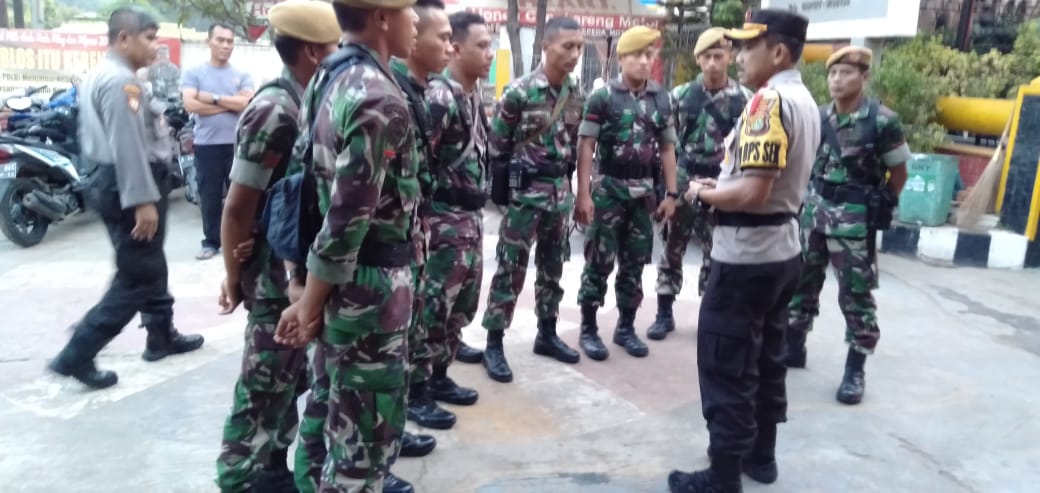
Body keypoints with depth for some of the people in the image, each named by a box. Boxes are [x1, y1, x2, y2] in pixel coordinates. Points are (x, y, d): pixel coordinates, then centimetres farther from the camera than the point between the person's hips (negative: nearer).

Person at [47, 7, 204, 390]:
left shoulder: (98, 76, 16)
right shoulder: (121, 80, -18)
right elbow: (128, 146, -25)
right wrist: (143, 200, -26)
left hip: (110, 181, 11)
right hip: (128, 187, -11)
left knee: (151, 268, 20)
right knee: (136, 278, -4)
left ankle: (162, 337, 32)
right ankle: (76, 355, -1)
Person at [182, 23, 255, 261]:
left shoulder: (243, 75, 7)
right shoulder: (193, 73, 4)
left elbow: (248, 103, -9)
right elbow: (191, 105, -10)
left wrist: (214, 98, -11)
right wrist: (232, 103, -10)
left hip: (237, 144, 1)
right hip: (207, 145, 0)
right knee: (209, 196, 6)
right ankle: (211, 241, 16)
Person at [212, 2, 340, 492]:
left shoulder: (301, 104, 9)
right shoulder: (274, 110, -20)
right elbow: (238, 206, -19)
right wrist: (234, 276, -10)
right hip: (277, 273, -9)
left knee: (291, 377, 18)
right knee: (265, 384, 3)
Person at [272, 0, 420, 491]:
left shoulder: (327, 77, 7)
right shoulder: (380, 98, -22)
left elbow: (309, 172, 11)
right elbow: (349, 215, -23)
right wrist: (309, 304, -13)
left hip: (344, 274, 10)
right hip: (373, 281, -10)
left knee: (352, 408, 27)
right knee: (368, 421, 5)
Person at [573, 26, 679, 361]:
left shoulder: (662, 99, 8)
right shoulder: (602, 97, -6)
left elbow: (667, 149, 11)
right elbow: (585, 147, -8)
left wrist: (671, 193, 6)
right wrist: (583, 194, -14)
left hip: (644, 192, 4)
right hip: (608, 190, -4)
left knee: (634, 263, 10)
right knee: (599, 262, 0)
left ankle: (626, 327, 22)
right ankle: (588, 328, 12)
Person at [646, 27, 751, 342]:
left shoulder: (744, 99, -2)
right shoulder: (680, 95, 2)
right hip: (681, 183, 1)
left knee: (716, 255, 7)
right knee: (672, 250, 7)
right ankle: (664, 315, 19)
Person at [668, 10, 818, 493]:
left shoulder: (769, 101, -19)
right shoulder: (805, 101, 11)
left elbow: (752, 193, -27)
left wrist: (702, 192, -10)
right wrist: (722, 184, 10)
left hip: (746, 256, -10)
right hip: (782, 250, 10)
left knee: (726, 368, 0)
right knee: (766, 360, 19)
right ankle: (760, 454, 32)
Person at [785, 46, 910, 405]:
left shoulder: (882, 121, -12)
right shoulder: (818, 117, 2)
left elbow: (898, 173, -2)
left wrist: (878, 209, 1)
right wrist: (808, 199, 8)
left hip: (854, 218, -5)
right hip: (814, 210, 5)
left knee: (856, 294, 2)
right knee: (801, 281, 13)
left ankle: (855, 370, 13)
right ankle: (793, 347, 29)